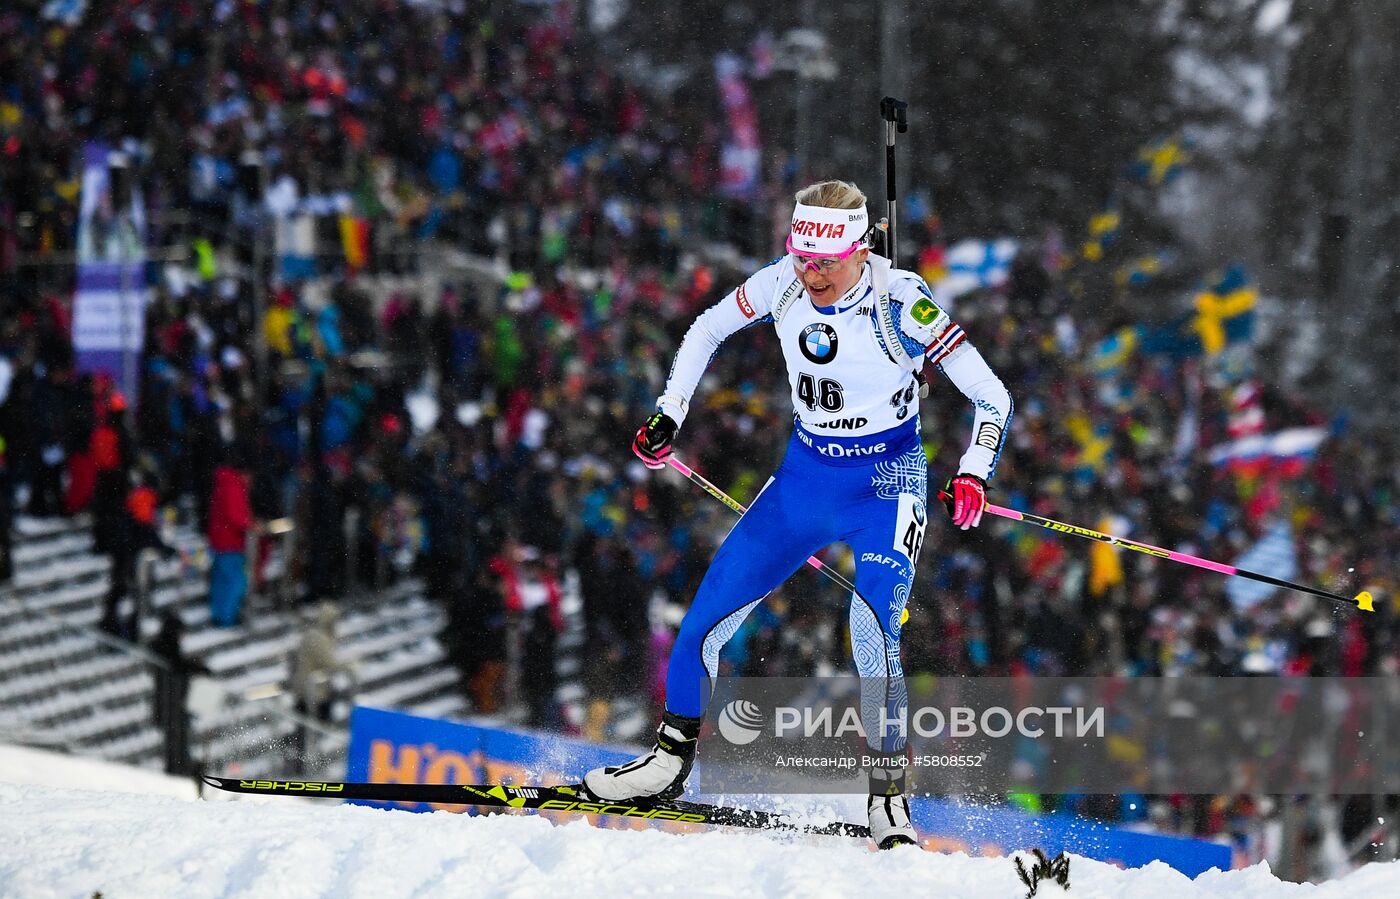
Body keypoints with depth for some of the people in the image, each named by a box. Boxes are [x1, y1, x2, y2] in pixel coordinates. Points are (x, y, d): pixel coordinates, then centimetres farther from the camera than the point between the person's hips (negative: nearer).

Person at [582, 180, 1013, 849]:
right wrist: (668, 415, 4)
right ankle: (670, 761, 15)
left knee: (873, 635, -24)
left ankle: (889, 800, -14)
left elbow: (990, 397, -16)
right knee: (709, 611, -1)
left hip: (886, 481, -5)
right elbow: (708, 329, 11)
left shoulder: (900, 303, -21)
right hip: (806, 476, 5)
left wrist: (972, 476, -31)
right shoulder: (783, 283, -9)